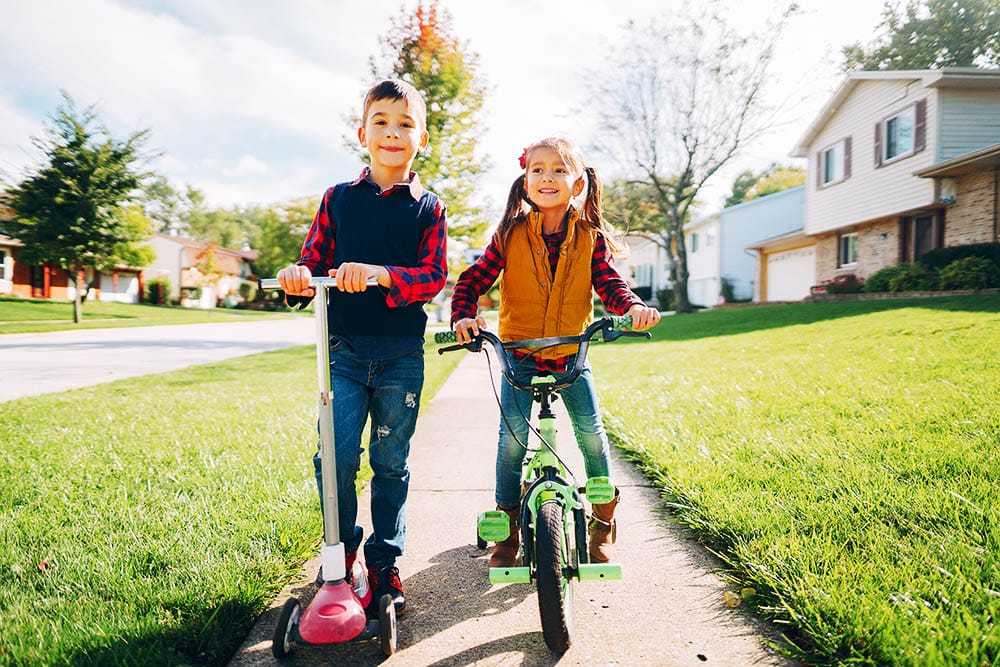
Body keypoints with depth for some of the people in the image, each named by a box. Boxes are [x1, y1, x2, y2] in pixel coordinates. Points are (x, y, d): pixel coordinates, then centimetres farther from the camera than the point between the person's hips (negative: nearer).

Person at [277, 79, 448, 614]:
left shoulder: (427, 208, 5)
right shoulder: (338, 199, 9)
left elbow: (433, 277, -5)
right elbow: (315, 259, 9)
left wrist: (380, 274, -23)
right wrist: (300, 276, -16)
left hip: (402, 354, 0)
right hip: (346, 349, 1)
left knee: (391, 463, 7)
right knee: (335, 458, -6)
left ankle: (384, 561, 25)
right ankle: (341, 548, 20)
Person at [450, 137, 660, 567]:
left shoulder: (590, 236, 0)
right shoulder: (510, 234, -4)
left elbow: (607, 283, -5)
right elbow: (473, 280, -4)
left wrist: (632, 306, -26)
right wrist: (464, 316, -23)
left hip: (570, 354, 1)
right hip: (517, 354, -1)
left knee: (590, 430, -4)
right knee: (512, 434, -9)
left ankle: (603, 518, 19)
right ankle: (507, 526, 10)